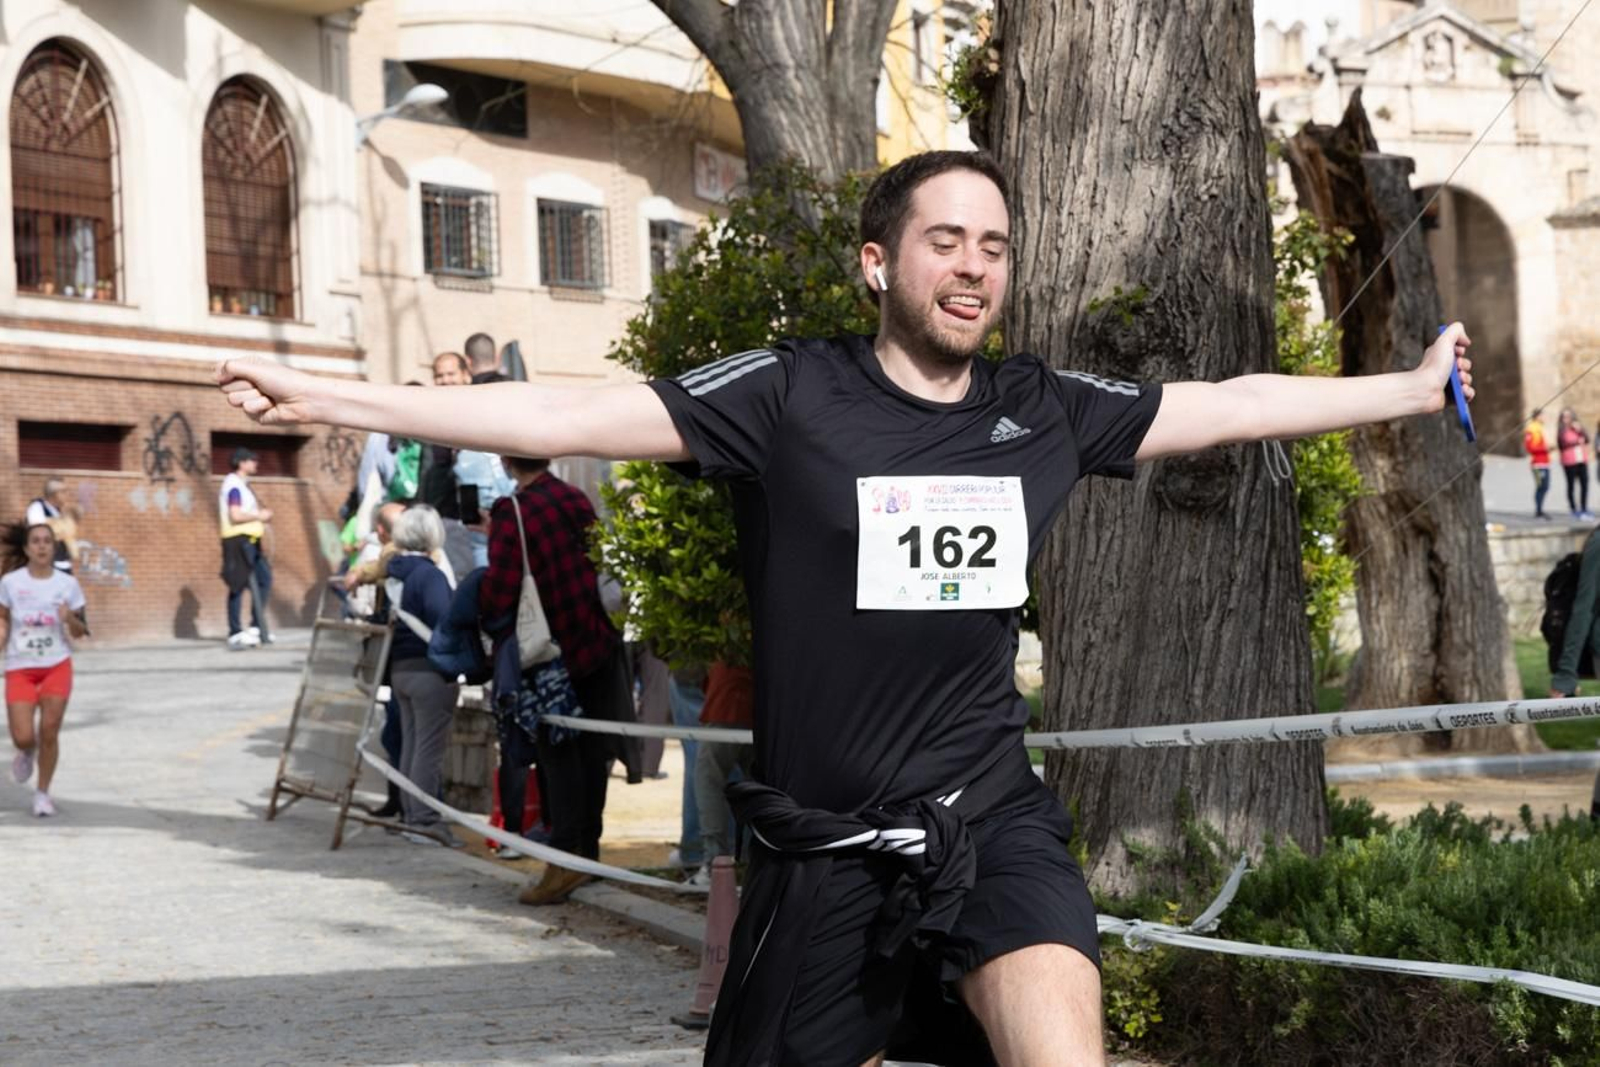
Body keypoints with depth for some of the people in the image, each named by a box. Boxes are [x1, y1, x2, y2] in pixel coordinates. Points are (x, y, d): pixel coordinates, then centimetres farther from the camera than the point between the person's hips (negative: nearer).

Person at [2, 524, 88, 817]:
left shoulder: (68, 584, -1)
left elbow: (80, 632, 5)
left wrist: (70, 619, -16)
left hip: (57, 666, 0)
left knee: (49, 732, -5)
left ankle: (43, 793, 15)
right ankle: (27, 753, 30)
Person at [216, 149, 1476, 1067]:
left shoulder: (1045, 412, 3)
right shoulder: (792, 397, -8)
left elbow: (1241, 402, 13)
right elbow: (573, 414, -14)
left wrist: (1418, 387, 19)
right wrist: (330, 397, -19)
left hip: (988, 818, 2)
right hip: (822, 845, -1)